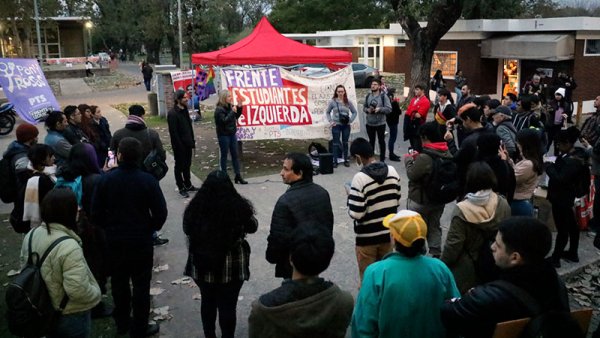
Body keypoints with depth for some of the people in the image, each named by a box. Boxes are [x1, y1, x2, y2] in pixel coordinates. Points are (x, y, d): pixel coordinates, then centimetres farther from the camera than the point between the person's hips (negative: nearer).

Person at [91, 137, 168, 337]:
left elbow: (96, 212, -6)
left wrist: (109, 228, 11)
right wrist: (150, 228, 5)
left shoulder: (105, 179, -10)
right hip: (141, 240, -2)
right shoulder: (148, 180, -16)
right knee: (141, 284, 9)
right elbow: (160, 212, -15)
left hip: (114, 240, 3)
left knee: (119, 282, 19)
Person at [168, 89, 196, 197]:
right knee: (179, 167, 6)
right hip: (179, 146, -8)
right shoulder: (172, 114, -19)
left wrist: (192, 141, 11)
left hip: (187, 144, 8)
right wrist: (180, 146, -19)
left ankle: (188, 185, 31)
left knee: (187, 165, 18)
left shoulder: (185, 110, 8)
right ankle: (181, 188, 16)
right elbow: (173, 133, -20)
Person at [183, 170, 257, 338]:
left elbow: (187, 230, 4)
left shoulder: (195, 207, -15)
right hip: (232, 268, -2)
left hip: (203, 266, 3)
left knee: (208, 302, 23)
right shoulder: (240, 206, -19)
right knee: (227, 306, 13)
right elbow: (252, 228, 0)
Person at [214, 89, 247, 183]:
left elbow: (236, 117, 18)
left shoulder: (229, 106, 7)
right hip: (223, 135, -7)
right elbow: (224, 121, -24)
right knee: (224, 155, 2)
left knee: (235, 155, 8)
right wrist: (232, 112, -22)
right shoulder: (219, 109, -14)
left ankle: (238, 176, 13)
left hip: (232, 134, 7)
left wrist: (239, 108, 4)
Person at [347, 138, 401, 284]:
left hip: (367, 236, -5)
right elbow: (397, 201, 7)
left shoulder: (360, 178, -22)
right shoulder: (392, 171, -4)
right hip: (389, 233, 5)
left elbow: (356, 214, -22)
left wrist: (350, 198, -4)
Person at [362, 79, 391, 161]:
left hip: (380, 123, -4)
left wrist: (379, 109, -24)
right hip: (369, 123, 4)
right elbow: (364, 107, 11)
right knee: (371, 141, 16)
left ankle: (382, 159, 16)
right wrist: (367, 110, -10)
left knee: (381, 141, 7)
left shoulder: (383, 96, -8)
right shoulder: (368, 96, 6)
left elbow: (389, 109, -11)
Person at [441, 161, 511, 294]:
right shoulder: (503, 204, -11)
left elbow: (453, 245, -19)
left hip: (468, 269, -4)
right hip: (496, 265, 4)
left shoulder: (462, 210, -24)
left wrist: (443, 265, -5)